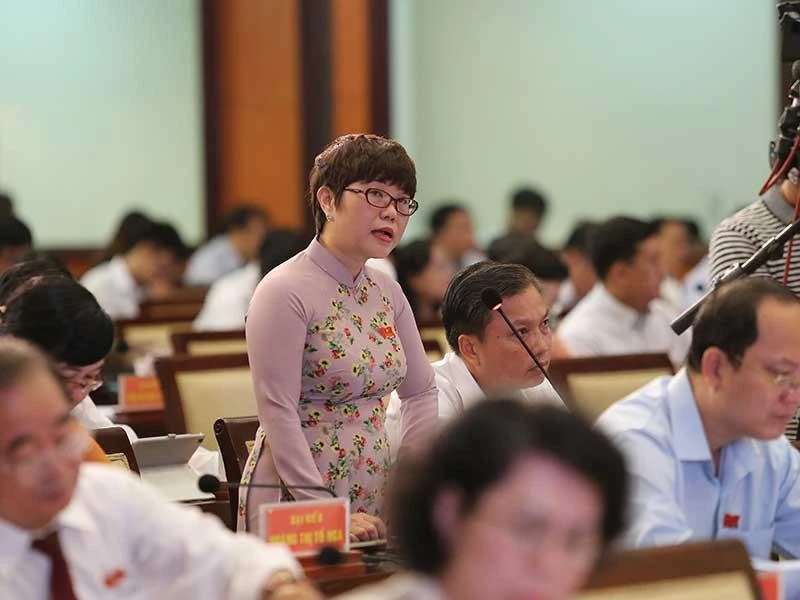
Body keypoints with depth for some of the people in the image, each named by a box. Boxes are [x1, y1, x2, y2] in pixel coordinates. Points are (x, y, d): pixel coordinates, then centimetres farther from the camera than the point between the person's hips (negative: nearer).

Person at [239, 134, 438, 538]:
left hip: (373, 499, 7)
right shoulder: (284, 292, -14)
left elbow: (421, 392, 18)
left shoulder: (386, 292, 9)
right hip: (295, 503, -7)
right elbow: (278, 416, -19)